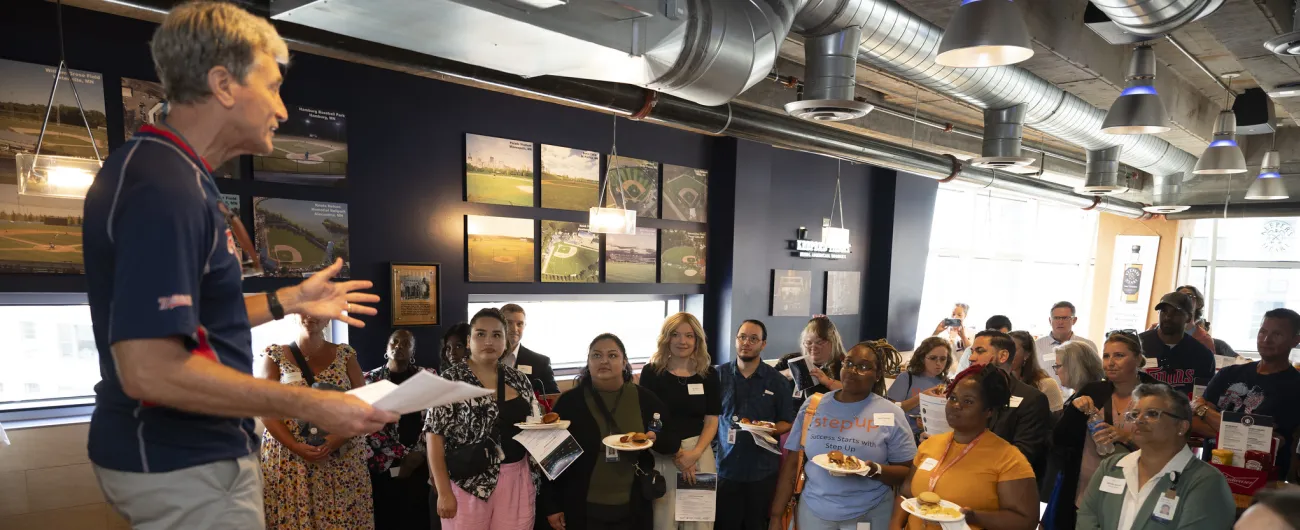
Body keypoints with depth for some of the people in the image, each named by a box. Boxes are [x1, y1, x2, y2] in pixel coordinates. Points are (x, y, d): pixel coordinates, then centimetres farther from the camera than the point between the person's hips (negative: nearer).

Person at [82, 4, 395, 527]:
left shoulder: (154, 167, 8)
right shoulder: (167, 190, -25)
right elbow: (149, 368, -29)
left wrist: (287, 301, 9)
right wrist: (307, 405, -25)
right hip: (183, 468, -10)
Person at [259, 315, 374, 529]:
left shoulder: (345, 355, 6)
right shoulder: (276, 356, 5)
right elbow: (267, 410, -1)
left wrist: (340, 437, -14)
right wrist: (295, 446, -14)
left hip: (341, 459, 1)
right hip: (288, 459, 0)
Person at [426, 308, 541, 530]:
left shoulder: (519, 380, 5)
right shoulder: (450, 380, -7)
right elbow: (435, 436, -9)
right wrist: (444, 492, -12)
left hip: (517, 480, 4)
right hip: (469, 482, -3)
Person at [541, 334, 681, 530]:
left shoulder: (645, 399, -1)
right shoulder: (569, 401, -5)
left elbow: (674, 442, 6)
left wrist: (655, 438, -15)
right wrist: (551, 506, -3)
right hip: (582, 510, -1)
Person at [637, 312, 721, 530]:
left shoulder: (708, 374, 3)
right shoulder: (651, 372, -4)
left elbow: (711, 421, 2)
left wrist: (695, 453, -13)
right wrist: (675, 454, -12)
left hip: (699, 453, 2)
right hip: (660, 454, -2)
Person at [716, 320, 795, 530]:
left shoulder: (778, 381, -1)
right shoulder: (719, 375, -1)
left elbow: (788, 423, 4)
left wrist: (770, 429, -16)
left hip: (763, 469, 0)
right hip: (725, 467, 0)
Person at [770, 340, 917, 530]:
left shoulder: (891, 414, -5)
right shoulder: (813, 405, -2)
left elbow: (907, 472, -1)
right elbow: (791, 465, -1)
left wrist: (876, 470, -21)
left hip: (870, 515, -1)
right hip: (813, 511, 1)